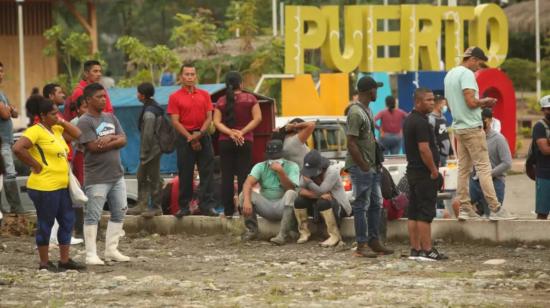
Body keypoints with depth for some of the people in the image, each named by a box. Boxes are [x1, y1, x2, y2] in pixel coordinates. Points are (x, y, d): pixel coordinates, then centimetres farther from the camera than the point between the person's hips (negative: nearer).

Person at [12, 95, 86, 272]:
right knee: (45, 224, 1)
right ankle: (44, 263, 10)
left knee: (68, 221, 11)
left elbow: (76, 134, 16)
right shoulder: (35, 131, -14)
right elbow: (18, 148, -25)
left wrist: (62, 122, 6)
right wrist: (35, 165, -18)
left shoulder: (56, 129, 12)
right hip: (44, 187, -9)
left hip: (62, 186, 9)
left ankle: (64, 261, 20)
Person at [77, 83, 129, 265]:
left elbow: (123, 140, 4)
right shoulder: (85, 122, -9)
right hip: (97, 178, -8)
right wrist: (113, 137, -7)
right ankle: (91, 254, -1)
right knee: (93, 216, -4)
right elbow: (94, 146, -19)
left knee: (119, 213, 11)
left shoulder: (110, 118, 13)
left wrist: (107, 142, -14)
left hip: (117, 175, 8)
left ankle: (111, 250, 20)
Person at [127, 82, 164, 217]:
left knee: (154, 179, -2)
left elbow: (147, 135, -21)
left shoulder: (149, 112, -20)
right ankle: (142, 205, 22)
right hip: (155, 148, 10)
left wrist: (144, 154, -16)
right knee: (141, 176, 16)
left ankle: (156, 207, 5)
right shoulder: (155, 107, 11)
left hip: (152, 150, -10)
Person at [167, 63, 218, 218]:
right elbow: (175, 121, -5)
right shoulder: (175, 97, 0)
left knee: (207, 172, -2)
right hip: (184, 137, -2)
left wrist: (200, 133, -10)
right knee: (185, 174, 1)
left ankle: (207, 205, 0)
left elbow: (209, 118, 5)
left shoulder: (204, 95, 9)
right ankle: (184, 206, 6)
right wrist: (190, 138, -11)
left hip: (203, 136, 2)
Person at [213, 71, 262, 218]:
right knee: (243, 176, 1)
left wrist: (230, 133, -11)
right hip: (245, 142, -1)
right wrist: (242, 132, -11)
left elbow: (217, 122, -5)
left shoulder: (221, 101, 4)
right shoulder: (249, 99, -1)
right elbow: (257, 118, -8)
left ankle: (228, 210, 3)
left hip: (225, 142, 2)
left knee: (227, 177, 4)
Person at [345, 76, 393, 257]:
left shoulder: (367, 109, 14)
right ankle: (361, 246, -1)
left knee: (376, 204, 12)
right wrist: (364, 166, -18)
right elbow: (351, 143, -20)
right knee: (361, 205, -5)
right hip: (360, 167, -10)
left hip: (372, 166, 10)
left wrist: (376, 162, 15)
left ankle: (374, 242, 19)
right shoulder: (356, 113, -17)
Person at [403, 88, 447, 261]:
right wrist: (434, 170, -14)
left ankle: (415, 249, 11)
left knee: (414, 213, 9)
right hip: (424, 173, -10)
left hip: (412, 171, 10)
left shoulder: (409, 120, 15)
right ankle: (427, 250, -9)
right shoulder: (421, 122, -17)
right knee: (425, 214, -8)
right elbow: (424, 149, -22)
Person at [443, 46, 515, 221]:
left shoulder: (450, 75, 16)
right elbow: (471, 102, -23)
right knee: (483, 167, -9)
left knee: (464, 169, 8)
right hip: (472, 127, -9)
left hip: (458, 127, 9)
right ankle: (495, 209, -10)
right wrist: (485, 102, -3)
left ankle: (465, 209, 6)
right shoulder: (467, 74, -13)